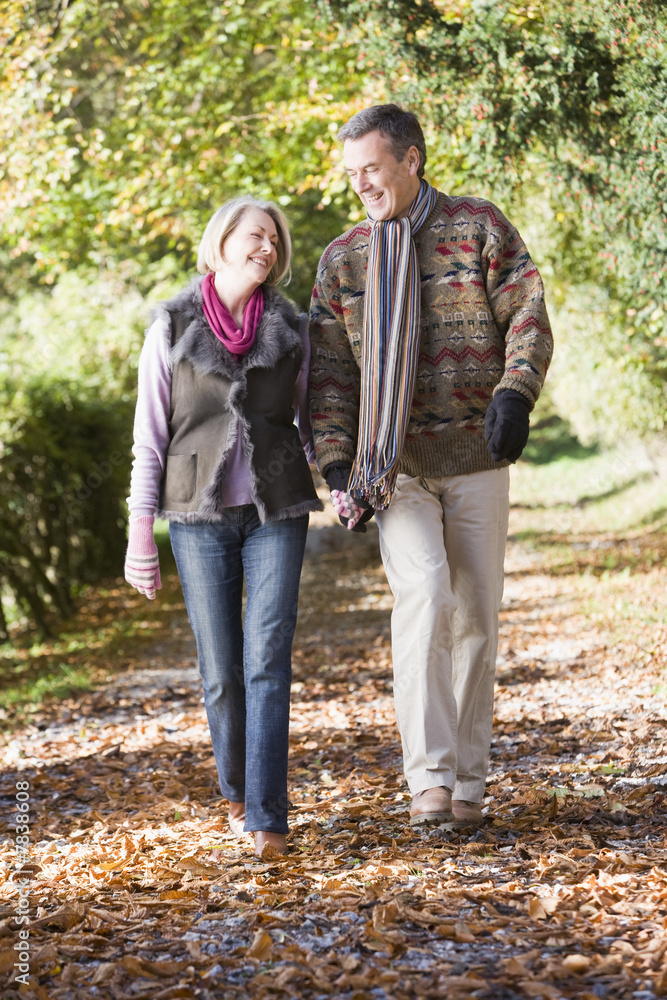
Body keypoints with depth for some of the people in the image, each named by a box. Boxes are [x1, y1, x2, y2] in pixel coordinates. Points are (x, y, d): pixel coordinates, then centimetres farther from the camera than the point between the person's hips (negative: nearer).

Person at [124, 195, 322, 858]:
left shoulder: (291, 331, 4)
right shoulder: (171, 328, -1)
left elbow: (313, 424, 14)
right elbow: (150, 436, 0)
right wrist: (139, 535, -3)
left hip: (276, 511, 1)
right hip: (200, 514, 0)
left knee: (267, 660, -10)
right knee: (221, 671, 3)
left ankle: (266, 818, -9)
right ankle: (237, 791, 27)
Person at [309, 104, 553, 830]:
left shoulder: (480, 227, 3)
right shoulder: (342, 259, 9)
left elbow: (528, 319, -3)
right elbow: (329, 371, 8)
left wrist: (515, 394, -22)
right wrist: (337, 465, -3)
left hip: (476, 458, 0)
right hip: (393, 466, 0)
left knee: (475, 616, 4)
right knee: (423, 594, -21)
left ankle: (466, 778, 17)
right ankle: (428, 775, -19)